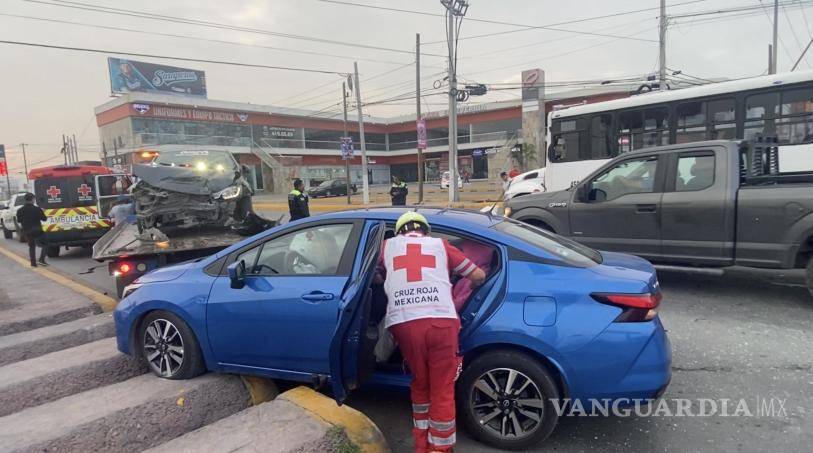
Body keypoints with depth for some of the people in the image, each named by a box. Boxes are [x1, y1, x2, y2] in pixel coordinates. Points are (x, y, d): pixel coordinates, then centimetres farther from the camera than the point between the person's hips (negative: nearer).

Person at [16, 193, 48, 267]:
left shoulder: (20, 210, 2)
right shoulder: (37, 209, -13)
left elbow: (19, 220, 10)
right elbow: (44, 218, -8)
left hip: (27, 231, 5)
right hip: (37, 230, -5)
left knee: (31, 246, 15)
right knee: (44, 244, 8)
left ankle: (33, 263, 13)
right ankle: (42, 260, -6)